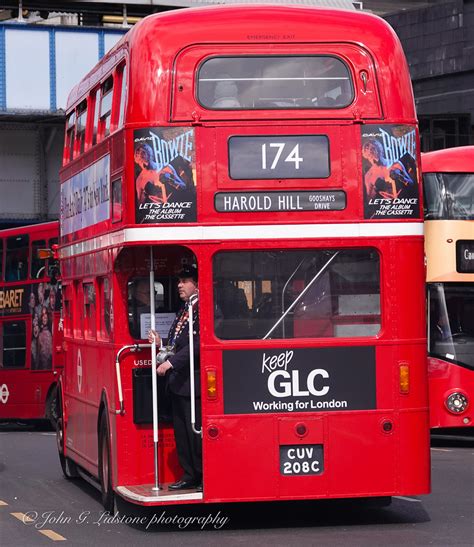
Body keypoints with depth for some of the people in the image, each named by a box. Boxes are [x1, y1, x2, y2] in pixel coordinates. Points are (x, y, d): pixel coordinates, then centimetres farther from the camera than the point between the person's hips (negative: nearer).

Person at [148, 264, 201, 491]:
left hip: (193, 381, -9)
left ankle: (205, 476, 4)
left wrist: (171, 362, -23)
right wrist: (160, 344, 4)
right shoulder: (182, 311, 16)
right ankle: (190, 475, 20)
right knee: (181, 430, 13)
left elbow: (196, 345, -22)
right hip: (177, 381, 9)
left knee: (196, 430, -5)